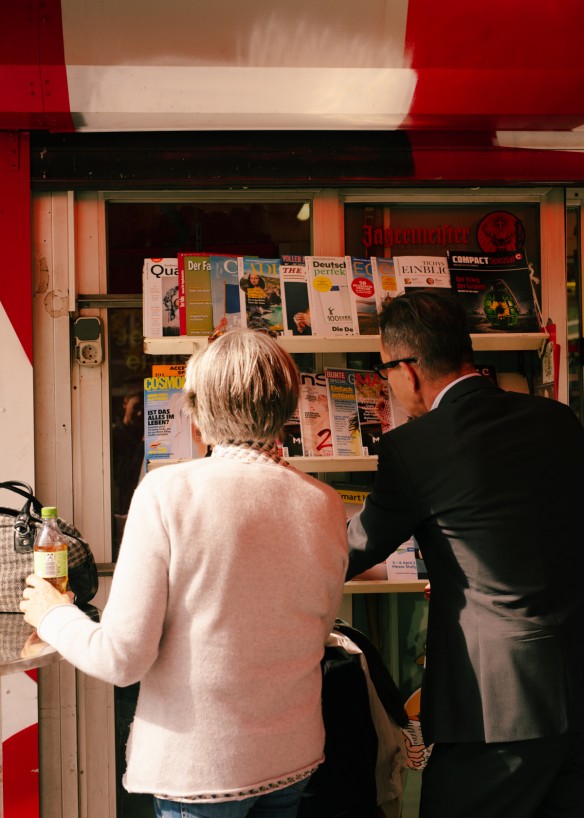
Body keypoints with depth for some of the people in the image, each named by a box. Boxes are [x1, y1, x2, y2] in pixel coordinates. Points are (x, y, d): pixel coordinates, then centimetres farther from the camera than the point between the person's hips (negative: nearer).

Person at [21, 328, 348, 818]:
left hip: (198, 766, -3)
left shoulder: (167, 491, -18)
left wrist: (53, 615, 2)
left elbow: (122, 657, -17)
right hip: (294, 758, 4)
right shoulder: (326, 505, -7)